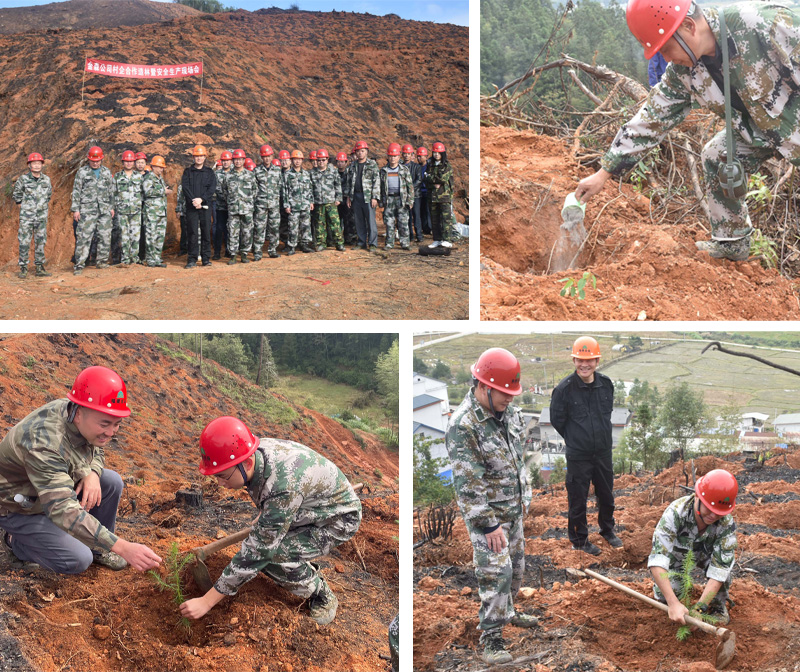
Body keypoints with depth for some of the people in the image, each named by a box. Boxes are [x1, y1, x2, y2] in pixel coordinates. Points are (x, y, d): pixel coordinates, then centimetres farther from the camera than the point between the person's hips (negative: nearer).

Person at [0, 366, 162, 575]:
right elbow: (64, 512, -47)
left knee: (112, 482, -8)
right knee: (78, 560, -18)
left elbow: (96, 451, 8)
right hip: (18, 508, -8)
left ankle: (98, 549, 11)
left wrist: (92, 473, -19)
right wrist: (123, 548, -52)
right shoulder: (44, 443, -40)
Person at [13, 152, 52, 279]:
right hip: (26, 216, -3)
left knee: (40, 242, 6)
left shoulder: (46, 180, 5)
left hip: (41, 217, 3)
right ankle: (23, 269, 3)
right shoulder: (23, 179, -5)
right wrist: (22, 206, 6)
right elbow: (16, 194, 7)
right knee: (24, 242, -4)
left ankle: (40, 268, 12)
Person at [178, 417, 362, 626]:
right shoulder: (255, 453, -17)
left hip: (339, 519, -8)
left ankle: (322, 596, -1)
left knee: (273, 555, -25)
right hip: (306, 513, 8)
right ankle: (308, 571, 17)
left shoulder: (284, 487, -41)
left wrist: (207, 601, -32)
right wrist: (266, 518, 27)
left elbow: (257, 553, -36)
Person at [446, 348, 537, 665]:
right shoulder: (462, 425, -26)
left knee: (515, 564, 19)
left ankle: (505, 611, 40)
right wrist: (489, 525, -22)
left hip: (513, 508, 8)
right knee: (495, 571, -11)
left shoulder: (510, 412, 0)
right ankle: (491, 637, -1)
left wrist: (524, 497, 16)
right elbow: (467, 483, -25)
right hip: (486, 512, -8)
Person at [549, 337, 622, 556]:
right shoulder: (564, 389, -18)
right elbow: (557, 421, -6)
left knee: (607, 496, 20)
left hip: (603, 453, 5)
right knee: (577, 499, 8)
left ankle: (607, 530, 42)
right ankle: (579, 539, 27)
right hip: (578, 456, -4)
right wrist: (574, 441, 4)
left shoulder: (606, 384, -4)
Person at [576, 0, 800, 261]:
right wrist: (603, 173, -3)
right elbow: (650, 119, -4)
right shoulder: (682, 73, -11)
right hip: (760, 131, 6)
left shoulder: (762, 22, -32)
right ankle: (730, 243, 20)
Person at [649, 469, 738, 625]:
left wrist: (699, 608, -44)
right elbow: (657, 560, -45)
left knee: (725, 561, -31)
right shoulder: (675, 512, -39)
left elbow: (719, 569, -35)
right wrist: (673, 603, -54)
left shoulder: (727, 523, -33)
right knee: (664, 596, -25)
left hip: (704, 554, 1)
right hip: (676, 555, -1)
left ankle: (718, 606, -3)